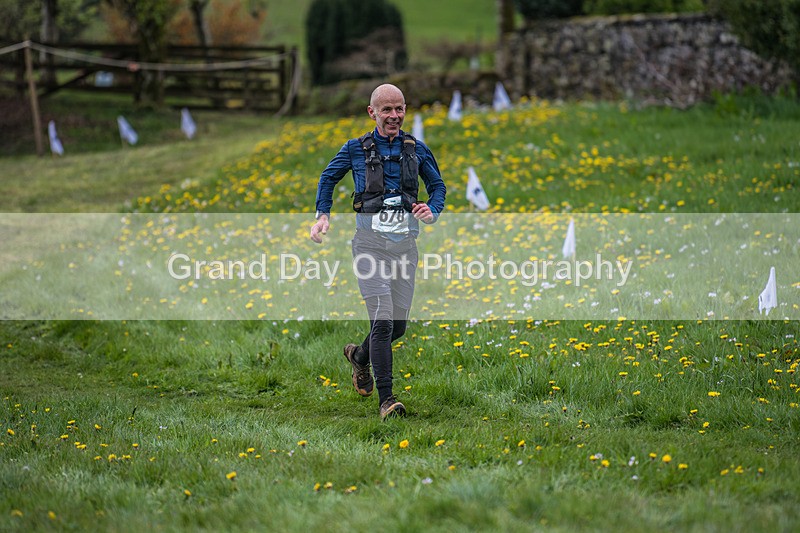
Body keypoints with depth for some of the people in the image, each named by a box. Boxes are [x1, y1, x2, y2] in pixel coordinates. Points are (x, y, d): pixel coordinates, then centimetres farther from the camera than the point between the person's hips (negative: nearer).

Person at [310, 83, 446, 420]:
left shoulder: (416, 149, 7)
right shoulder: (356, 149, 3)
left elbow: (438, 186, 16)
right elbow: (328, 178, 18)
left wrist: (432, 211, -6)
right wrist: (323, 215, 3)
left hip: (404, 243, 3)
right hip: (370, 241, -3)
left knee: (399, 324, 9)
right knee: (382, 319, -15)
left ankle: (359, 355, 41)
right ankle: (386, 400, -11)